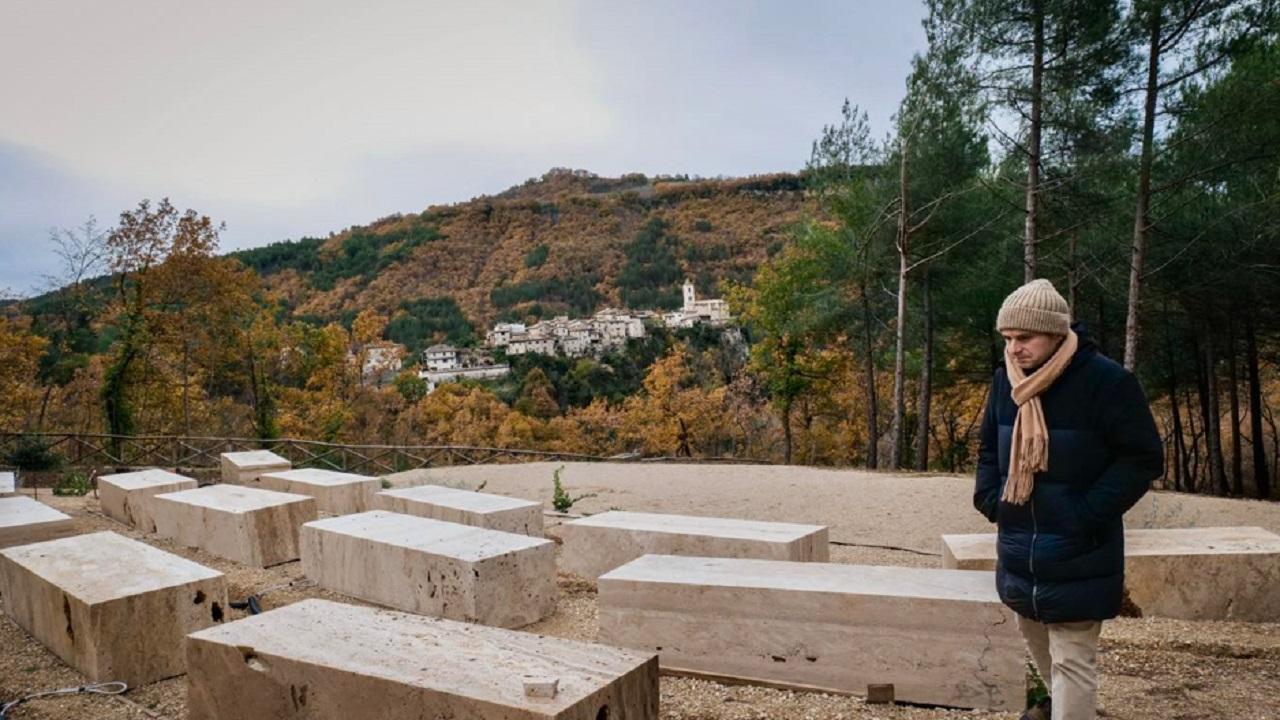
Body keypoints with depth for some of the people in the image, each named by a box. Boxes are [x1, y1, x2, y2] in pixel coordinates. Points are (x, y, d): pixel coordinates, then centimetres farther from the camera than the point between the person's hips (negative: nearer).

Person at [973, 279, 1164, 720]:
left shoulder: (1106, 381, -16)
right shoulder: (1005, 380, 2)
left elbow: (1143, 458, -12)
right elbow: (989, 446, 15)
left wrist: (1088, 514, -19)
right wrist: (989, 496, -1)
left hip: (1078, 556, -6)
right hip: (1018, 549, 7)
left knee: (1072, 660, -4)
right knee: (1035, 637, 25)